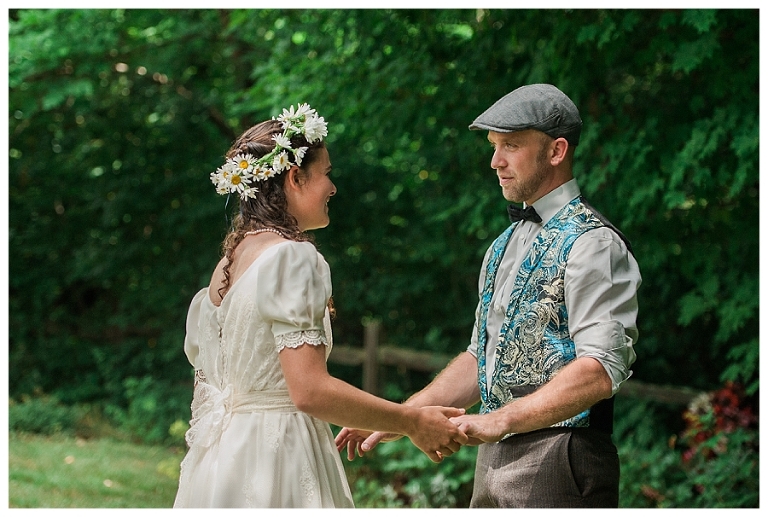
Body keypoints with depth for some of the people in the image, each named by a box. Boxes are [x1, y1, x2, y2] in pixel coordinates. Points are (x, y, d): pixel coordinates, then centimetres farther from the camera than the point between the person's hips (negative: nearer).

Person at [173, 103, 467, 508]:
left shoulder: (229, 261, 12)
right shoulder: (292, 256, -13)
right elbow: (310, 391, -22)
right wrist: (413, 423, -13)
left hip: (224, 458, 9)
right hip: (277, 459, -9)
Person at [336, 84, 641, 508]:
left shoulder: (592, 244, -11)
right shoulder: (506, 244, 17)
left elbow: (600, 371, -22)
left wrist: (501, 419, -27)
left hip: (555, 471, -8)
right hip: (494, 459, 8)